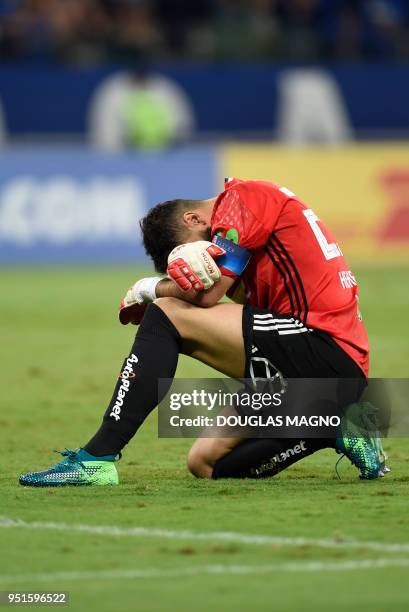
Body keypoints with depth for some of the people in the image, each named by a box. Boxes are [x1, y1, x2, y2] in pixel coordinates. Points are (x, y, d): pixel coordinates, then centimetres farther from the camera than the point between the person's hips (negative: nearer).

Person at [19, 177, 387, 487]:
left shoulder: (243, 197, -4)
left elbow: (208, 294, -12)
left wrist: (151, 289, 7)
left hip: (327, 349, -10)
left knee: (166, 314, -11)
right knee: (206, 463, 12)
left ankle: (96, 458, -18)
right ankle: (336, 434, 7)